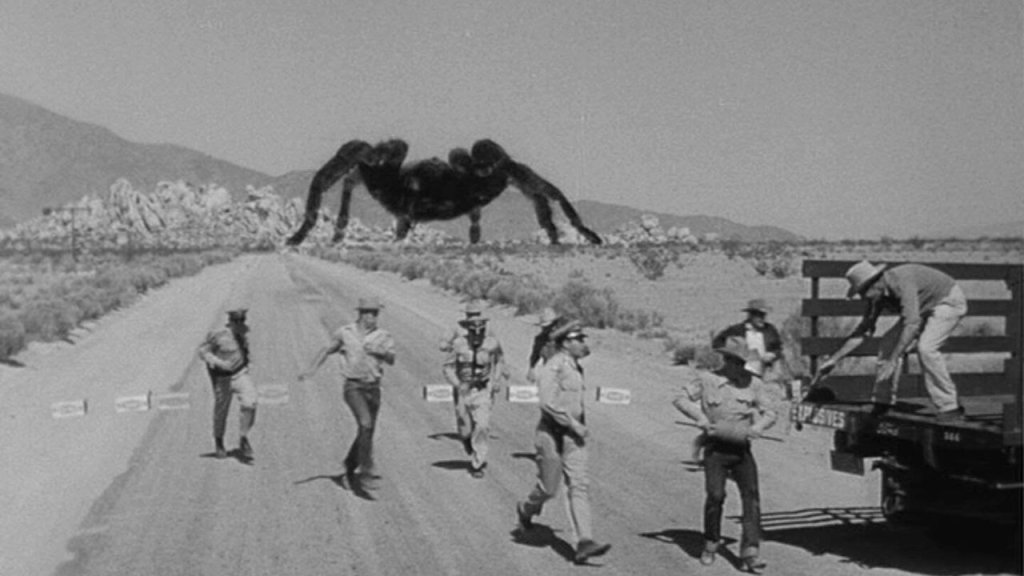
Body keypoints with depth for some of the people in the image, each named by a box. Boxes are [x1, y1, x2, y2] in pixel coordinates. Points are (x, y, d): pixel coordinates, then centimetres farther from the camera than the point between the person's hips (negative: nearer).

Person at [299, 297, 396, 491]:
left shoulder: (383, 337, 2)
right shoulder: (345, 333, 1)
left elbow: (391, 359, -11)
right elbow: (327, 350, 15)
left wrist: (380, 352, -31)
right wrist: (311, 369, 6)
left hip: (373, 388, 3)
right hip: (353, 386, -3)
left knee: (366, 431, 10)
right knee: (365, 423, -25)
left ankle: (349, 473, 29)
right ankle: (366, 471, -22)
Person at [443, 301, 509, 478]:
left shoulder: (492, 343, -6)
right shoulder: (458, 343, -10)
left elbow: (499, 360, 14)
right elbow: (448, 367, -2)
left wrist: (496, 379, 2)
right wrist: (456, 384, -18)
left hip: (483, 391, -1)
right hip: (463, 391, 1)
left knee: (482, 426, -17)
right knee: (465, 430, 8)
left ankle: (477, 464, -5)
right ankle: (474, 455, 40)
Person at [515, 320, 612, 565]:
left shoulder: (575, 367, 12)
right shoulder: (553, 367, -15)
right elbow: (548, 402, -24)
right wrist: (574, 424, -22)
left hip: (573, 436, 7)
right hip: (552, 435, -7)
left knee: (579, 485, -5)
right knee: (548, 488, 4)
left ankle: (584, 544, -12)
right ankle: (526, 510, 38)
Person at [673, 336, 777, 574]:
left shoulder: (753, 383, 6)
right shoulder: (706, 379, 0)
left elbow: (768, 413, 9)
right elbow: (681, 399, 4)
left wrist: (758, 427, -13)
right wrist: (701, 419, -10)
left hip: (742, 448, 2)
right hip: (716, 448, -2)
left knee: (751, 495, -10)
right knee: (715, 495, -9)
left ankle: (750, 551, -8)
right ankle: (711, 544, 15)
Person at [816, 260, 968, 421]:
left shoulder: (901, 281, -35)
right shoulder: (878, 295, -8)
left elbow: (912, 324, -41)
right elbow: (864, 330, -1)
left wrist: (893, 360, -42)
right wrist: (834, 359, -4)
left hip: (950, 301, -8)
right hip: (925, 309, 9)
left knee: (926, 348, -27)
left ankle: (950, 407, -17)